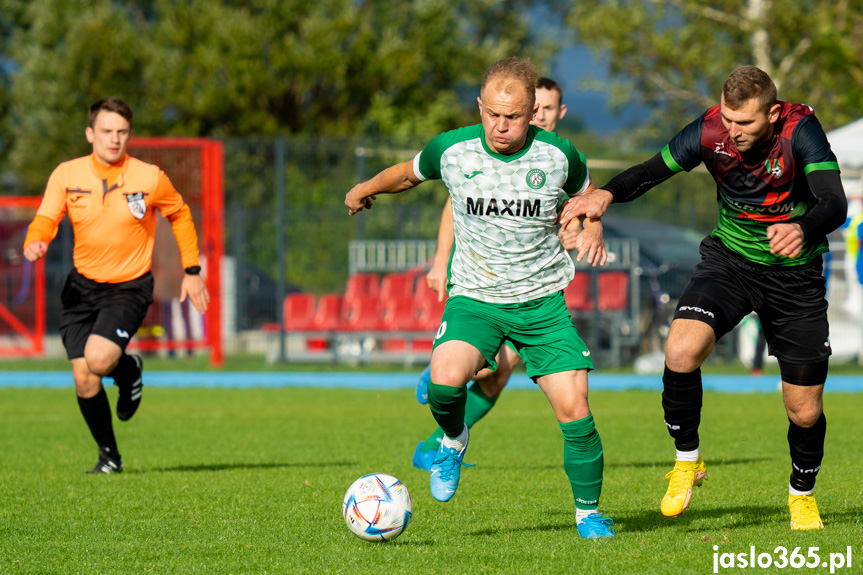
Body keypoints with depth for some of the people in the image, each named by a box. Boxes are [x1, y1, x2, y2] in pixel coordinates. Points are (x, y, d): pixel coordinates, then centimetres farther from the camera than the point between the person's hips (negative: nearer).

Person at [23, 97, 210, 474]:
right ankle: (109, 455, 20)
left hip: (129, 287, -2)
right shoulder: (67, 175, -5)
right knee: (84, 382, -3)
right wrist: (35, 243, -34)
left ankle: (129, 371, 12)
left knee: (99, 358, -26)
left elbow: (179, 215, 9)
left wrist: (192, 271, 7)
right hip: (82, 286, 2)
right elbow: (45, 219, -10)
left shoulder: (150, 178, -8)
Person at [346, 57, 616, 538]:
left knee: (574, 409, -10)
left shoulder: (557, 155, -6)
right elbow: (409, 173, 16)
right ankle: (454, 440, 5)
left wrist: (593, 225, -5)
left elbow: (587, 191, 16)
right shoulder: (452, 151, -8)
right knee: (447, 377, -30)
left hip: (542, 301, 1)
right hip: (475, 298, -1)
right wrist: (366, 189, 31)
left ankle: (589, 512, 13)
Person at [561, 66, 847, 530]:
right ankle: (687, 461, -3)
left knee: (805, 410, 2)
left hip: (794, 275, -1)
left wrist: (802, 229, -57)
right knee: (681, 351, -27)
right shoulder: (711, 131, -17)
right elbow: (651, 171, -9)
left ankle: (802, 495, 33)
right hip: (729, 261, 1)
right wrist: (606, 194, -31)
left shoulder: (801, 130, -25)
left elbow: (835, 203, -35)